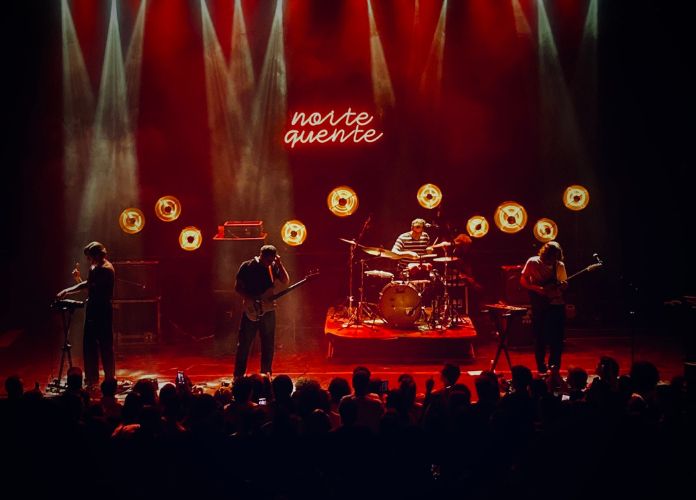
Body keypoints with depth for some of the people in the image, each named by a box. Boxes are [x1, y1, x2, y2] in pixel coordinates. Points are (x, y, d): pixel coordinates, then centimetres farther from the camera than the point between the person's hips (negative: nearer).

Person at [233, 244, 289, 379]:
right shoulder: (247, 266, -5)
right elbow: (238, 287, -5)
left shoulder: (273, 267, 4)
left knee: (268, 345, 7)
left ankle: (266, 373, 17)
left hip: (268, 310, 3)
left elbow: (286, 281, -3)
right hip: (251, 311, -3)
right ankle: (239, 374, 8)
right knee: (244, 344, 1)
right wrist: (251, 300, -16)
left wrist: (280, 264, -12)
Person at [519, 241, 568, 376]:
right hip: (539, 305, -3)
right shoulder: (533, 262, -6)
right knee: (540, 337, 2)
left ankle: (554, 366, 12)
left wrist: (563, 285, -12)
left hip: (557, 304, 3)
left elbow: (564, 284, 13)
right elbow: (523, 281, -2)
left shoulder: (560, 265, 4)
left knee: (557, 339, 0)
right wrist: (537, 289, -17)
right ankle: (542, 368, 12)